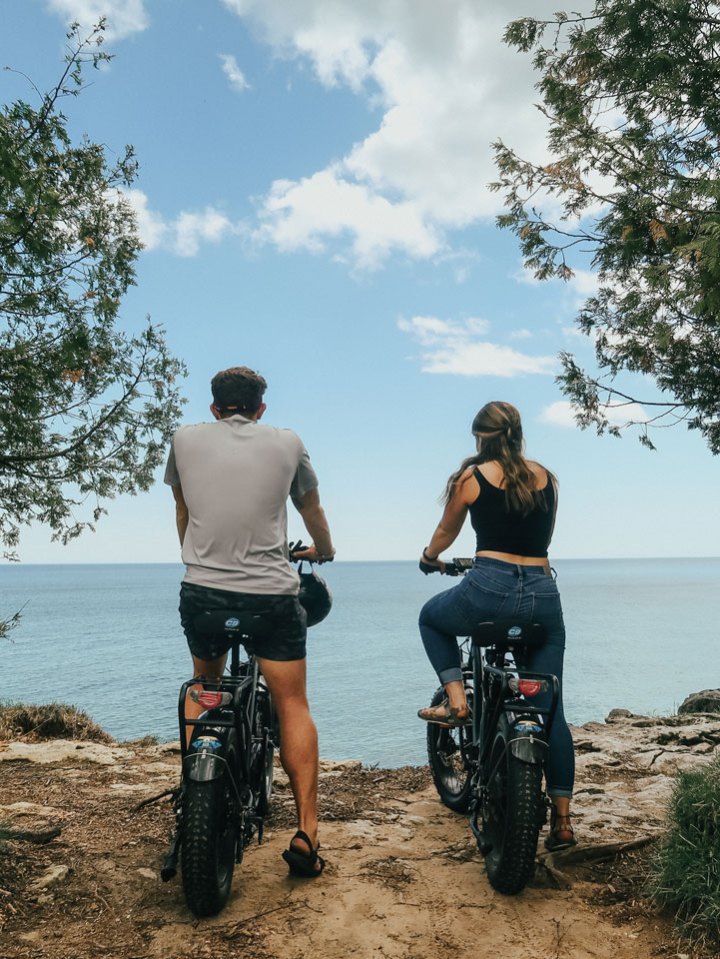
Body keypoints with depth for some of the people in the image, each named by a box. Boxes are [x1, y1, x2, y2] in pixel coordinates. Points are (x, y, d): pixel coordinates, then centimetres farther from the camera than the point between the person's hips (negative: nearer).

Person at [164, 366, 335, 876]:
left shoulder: (185, 439, 8)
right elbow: (312, 511, 19)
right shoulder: (287, 443, 5)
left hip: (201, 591, 2)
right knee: (293, 706, 6)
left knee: (204, 687, 26)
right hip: (272, 593, -2)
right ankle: (306, 831, 3)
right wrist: (324, 550, 40)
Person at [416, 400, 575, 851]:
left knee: (431, 617, 29)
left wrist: (430, 556, 39)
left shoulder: (470, 477, 3)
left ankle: (456, 700, 12)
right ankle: (562, 818, 13)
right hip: (543, 594, 4)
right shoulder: (546, 477, 12)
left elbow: (446, 533, 18)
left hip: (489, 592, -3)